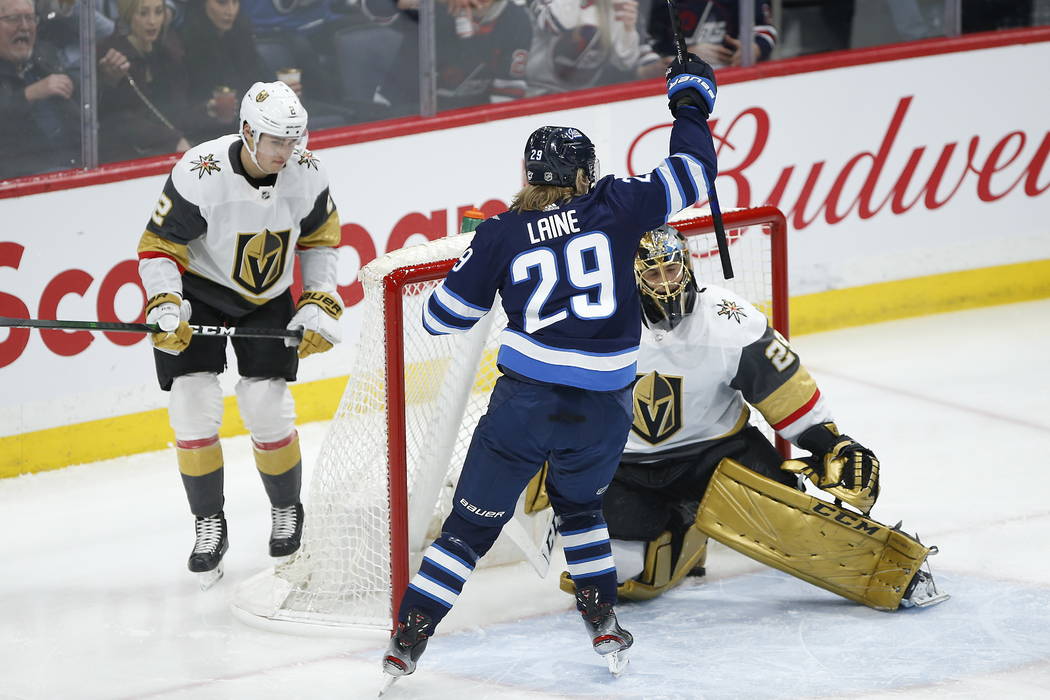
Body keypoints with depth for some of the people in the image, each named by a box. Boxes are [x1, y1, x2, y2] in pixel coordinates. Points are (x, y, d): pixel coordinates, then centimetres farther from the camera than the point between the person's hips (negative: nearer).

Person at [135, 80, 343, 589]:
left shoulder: (305, 172, -15)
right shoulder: (200, 175, -29)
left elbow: (320, 237, 3)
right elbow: (158, 246, -20)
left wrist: (319, 304, -3)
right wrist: (165, 309, -33)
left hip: (268, 298, 2)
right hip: (199, 290, -2)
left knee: (267, 406, -4)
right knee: (194, 406, -10)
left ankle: (286, 510, 21)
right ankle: (209, 525, 6)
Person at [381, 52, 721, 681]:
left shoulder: (501, 235, 1)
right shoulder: (614, 206, -2)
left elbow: (445, 318, 5)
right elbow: (691, 175, 6)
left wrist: (477, 259, 25)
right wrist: (690, 103, 21)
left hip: (525, 401, -1)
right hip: (602, 407, 1)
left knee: (472, 524, 8)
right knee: (580, 505, 29)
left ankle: (410, 636, 3)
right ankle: (604, 622, 22)